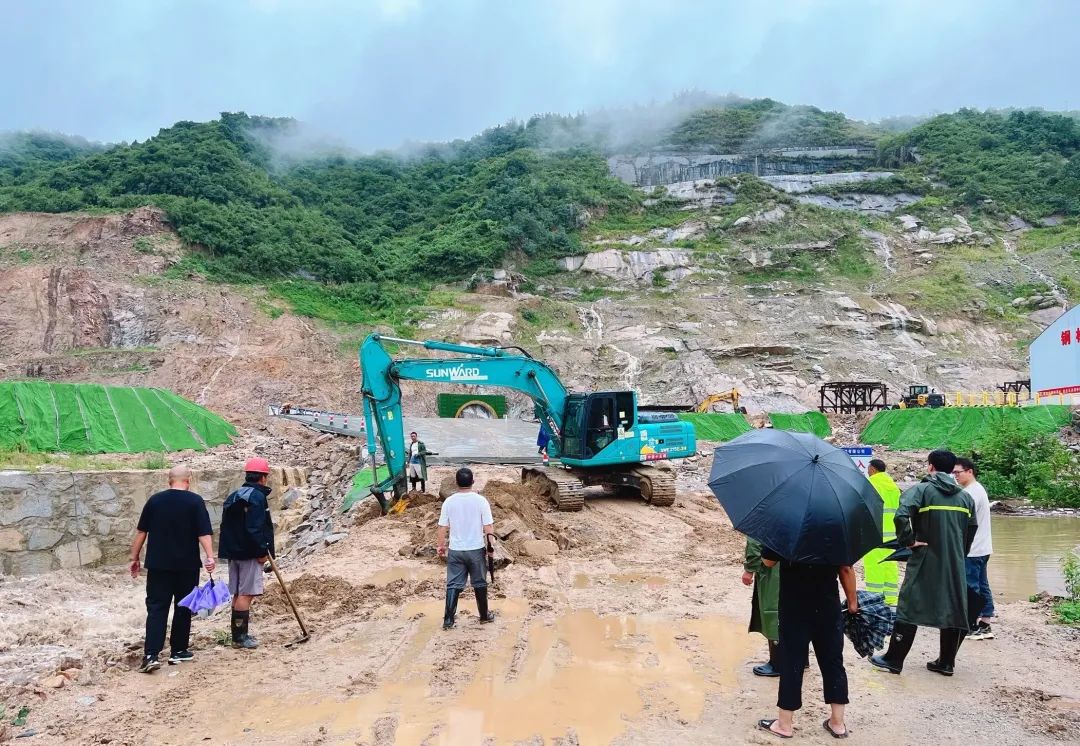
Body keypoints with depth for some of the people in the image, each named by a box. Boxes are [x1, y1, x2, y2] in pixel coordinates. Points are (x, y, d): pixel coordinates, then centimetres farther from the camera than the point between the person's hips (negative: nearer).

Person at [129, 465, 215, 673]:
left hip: (158, 564, 2)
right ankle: (178, 651, 19)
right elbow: (203, 533, -14)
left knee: (156, 607, 3)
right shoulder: (195, 501, -6)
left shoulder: (155, 500, 3)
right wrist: (210, 557, -18)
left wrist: (135, 558, 15)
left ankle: (151, 655, -7)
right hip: (187, 565, -2)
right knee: (183, 607, 11)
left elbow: (141, 532, 7)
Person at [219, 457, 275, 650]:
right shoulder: (257, 497, -14)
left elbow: (226, 526, 17)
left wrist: (230, 549, 20)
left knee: (238, 594, 13)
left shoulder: (233, 496, 15)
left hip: (234, 552, 9)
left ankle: (238, 634, 20)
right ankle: (240, 637, -2)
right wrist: (263, 551, -15)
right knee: (246, 594, -5)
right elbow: (255, 529, -22)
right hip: (250, 554, -9)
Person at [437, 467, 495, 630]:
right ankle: (484, 616, 27)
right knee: (479, 584, 14)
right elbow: (488, 528, -13)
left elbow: (443, 528, -1)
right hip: (476, 549, -1)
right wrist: (492, 528, 7)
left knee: (453, 585, 9)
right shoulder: (481, 500, -12)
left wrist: (441, 546, 12)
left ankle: (448, 620, 10)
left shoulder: (449, 502, -6)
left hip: (455, 550, 1)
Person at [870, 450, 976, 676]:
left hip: (925, 560, -4)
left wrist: (908, 540, -12)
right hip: (955, 564, 5)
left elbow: (901, 515, -25)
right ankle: (946, 662, 19)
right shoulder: (965, 497, 9)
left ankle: (894, 660, 6)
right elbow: (972, 529, 15)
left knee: (909, 608, 1)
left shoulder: (921, 490, -9)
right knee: (953, 610, 13)